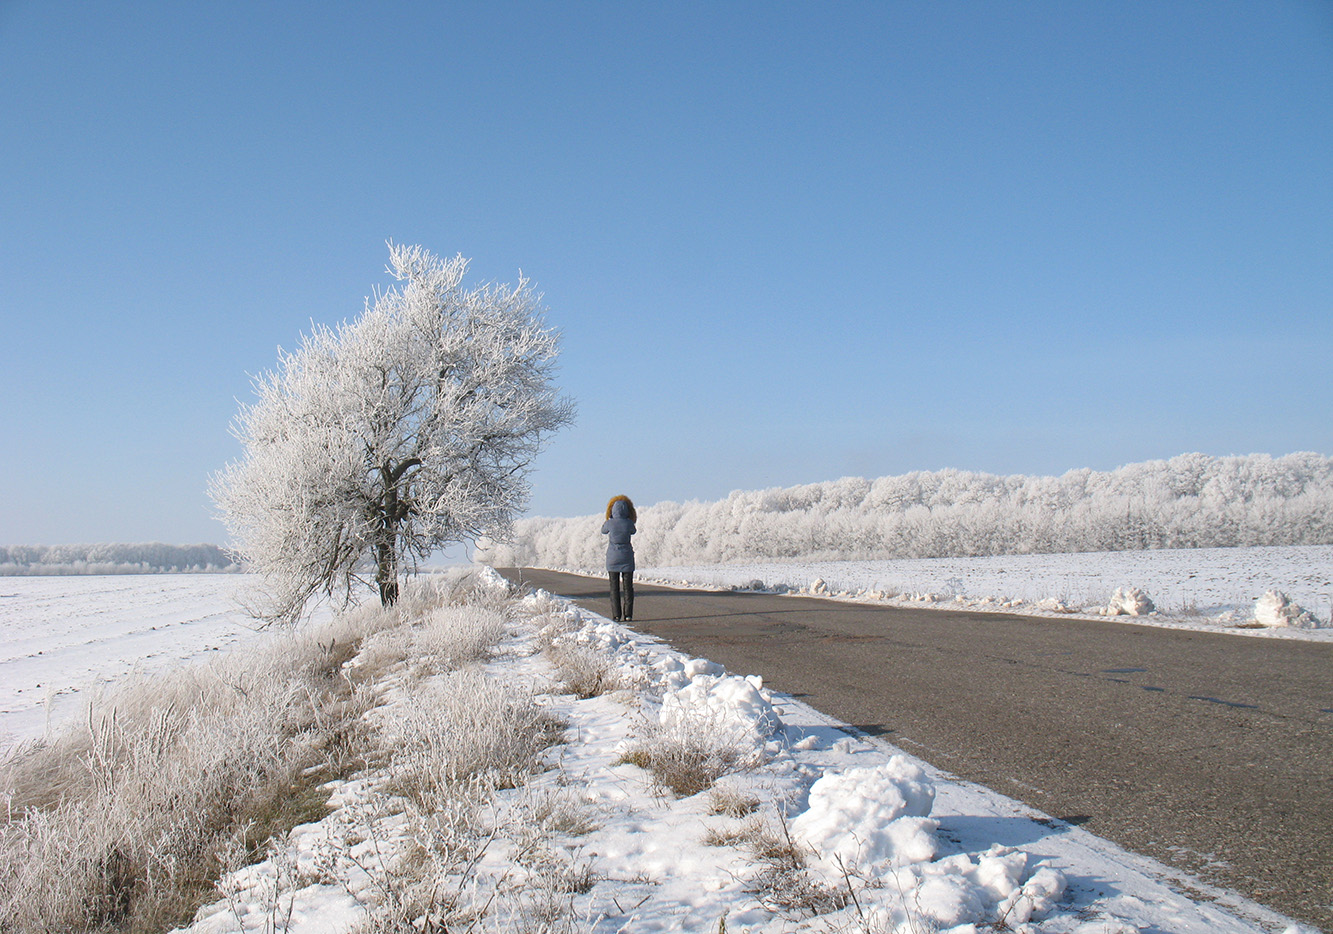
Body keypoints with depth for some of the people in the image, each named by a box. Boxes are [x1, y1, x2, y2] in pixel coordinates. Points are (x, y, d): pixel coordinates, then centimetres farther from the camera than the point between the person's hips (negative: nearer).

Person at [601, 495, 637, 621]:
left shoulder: (609, 523, -9)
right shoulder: (629, 523, -8)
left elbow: (603, 531, 14)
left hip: (612, 558, 0)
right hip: (627, 557, 0)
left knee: (614, 587, 4)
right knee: (627, 587, 5)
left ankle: (616, 615, 1)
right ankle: (628, 614, 1)